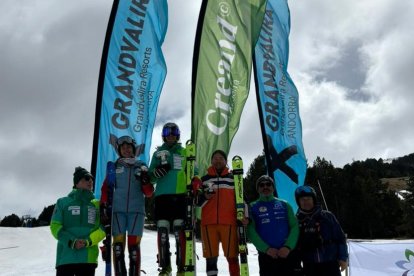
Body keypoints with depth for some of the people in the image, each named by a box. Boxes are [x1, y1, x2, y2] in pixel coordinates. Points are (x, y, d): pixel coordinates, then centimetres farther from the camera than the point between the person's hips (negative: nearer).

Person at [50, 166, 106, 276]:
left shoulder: (97, 204, 13)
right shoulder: (63, 202, 10)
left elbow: (103, 228, 3)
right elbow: (55, 227, 2)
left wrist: (88, 241, -15)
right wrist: (71, 241, -14)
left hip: (88, 258, 1)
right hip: (65, 257, -1)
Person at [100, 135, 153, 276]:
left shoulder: (141, 167, 12)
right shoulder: (114, 167, 13)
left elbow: (149, 193, 9)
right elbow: (106, 189, 9)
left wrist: (145, 180, -10)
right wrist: (104, 207, -1)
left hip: (136, 209, 0)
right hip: (118, 209, 0)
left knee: (134, 245, -4)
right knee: (118, 244, -5)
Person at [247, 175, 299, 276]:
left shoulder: (284, 204, 12)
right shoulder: (253, 207, 8)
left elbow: (294, 226, 3)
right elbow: (251, 231, -3)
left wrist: (288, 247, -13)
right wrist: (266, 248, -16)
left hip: (287, 253, 1)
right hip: (266, 255, -1)